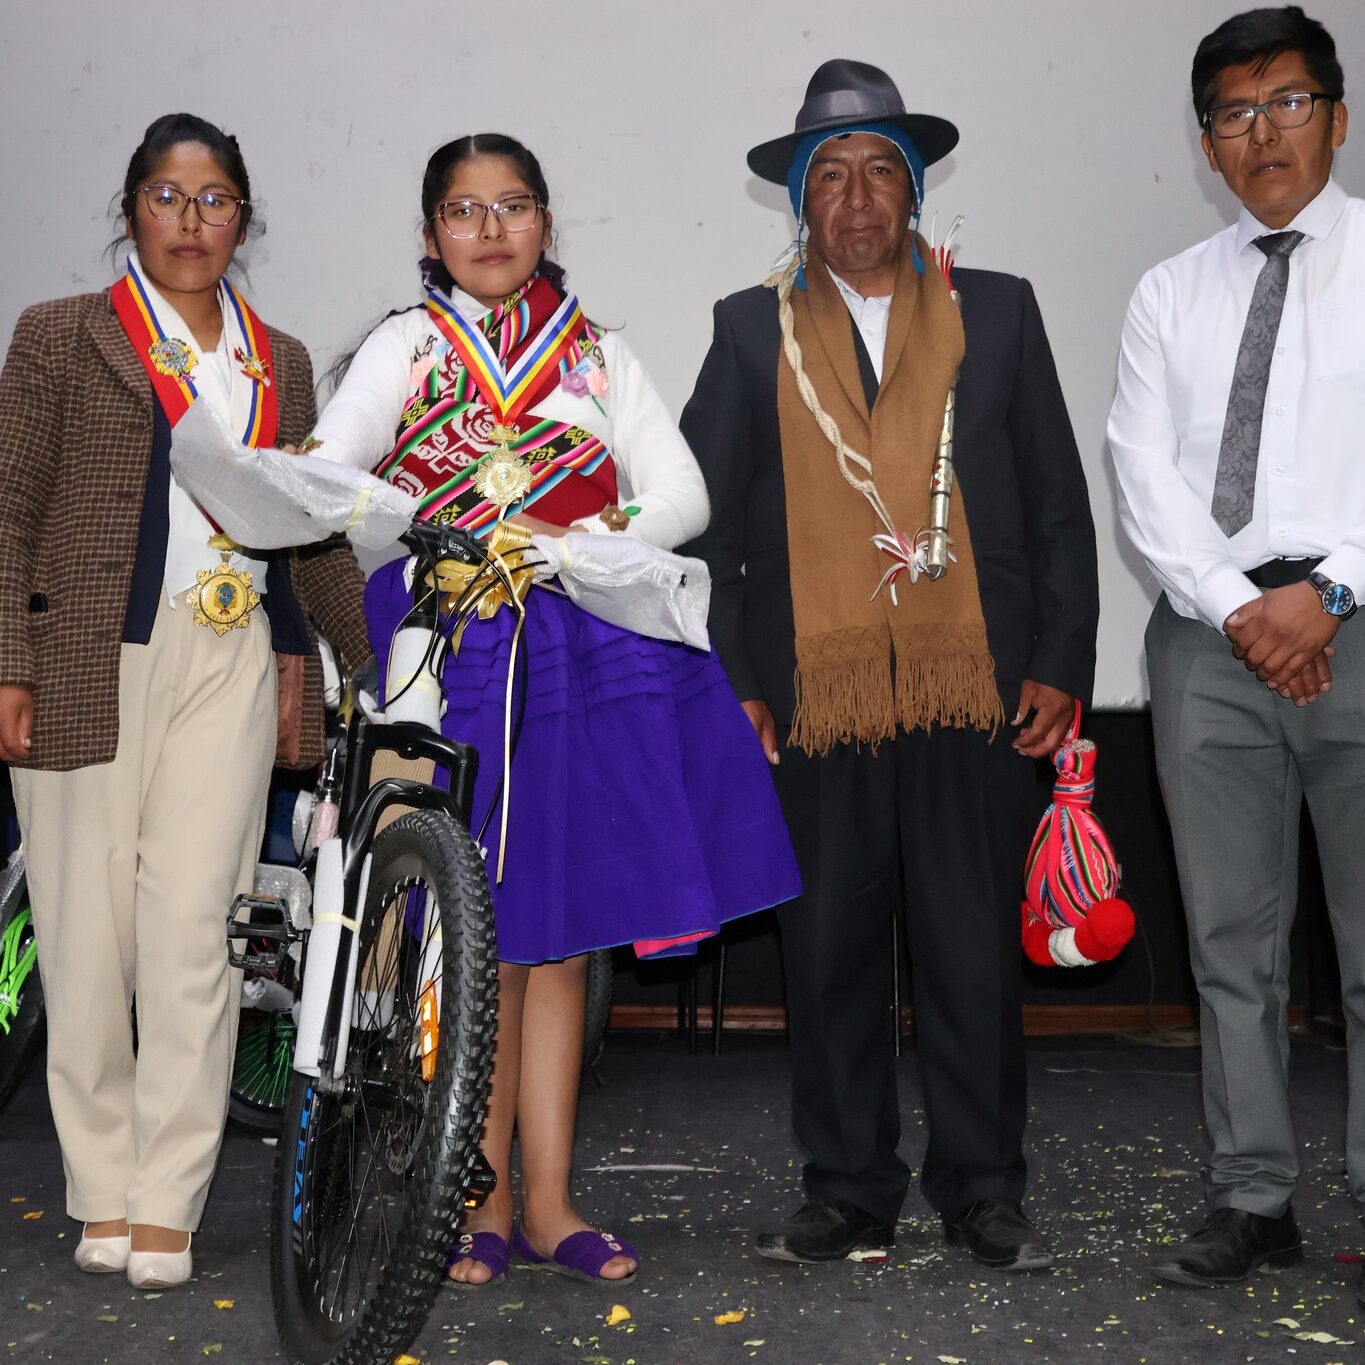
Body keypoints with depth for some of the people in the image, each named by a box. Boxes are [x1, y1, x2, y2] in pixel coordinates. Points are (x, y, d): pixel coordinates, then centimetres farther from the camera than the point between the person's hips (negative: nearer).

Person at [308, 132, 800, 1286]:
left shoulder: (599, 355, 13)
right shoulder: (407, 347, 8)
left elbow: (682, 496, 2)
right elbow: (328, 466, -7)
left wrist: (582, 545, -13)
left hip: (584, 654, 2)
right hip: (450, 657, -2)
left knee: (560, 935, 6)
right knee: (481, 940, 1)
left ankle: (549, 1203, 15)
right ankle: (486, 1202, 15)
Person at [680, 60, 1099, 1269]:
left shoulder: (997, 312, 12)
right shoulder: (752, 331, 11)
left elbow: (1059, 501, 9)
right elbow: (702, 516, 8)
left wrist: (1060, 667, 1)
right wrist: (725, 681, 0)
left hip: (974, 693, 0)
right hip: (816, 702, 1)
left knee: (975, 953, 4)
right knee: (830, 954, 5)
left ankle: (984, 1195, 18)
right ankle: (850, 1195, 18)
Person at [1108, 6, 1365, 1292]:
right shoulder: (1169, 295, 14)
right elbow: (1144, 471, 4)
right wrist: (1235, 604, -9)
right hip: (1208, 633, 3)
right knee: (1232, 938, 6)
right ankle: (1251, 1201, 14)